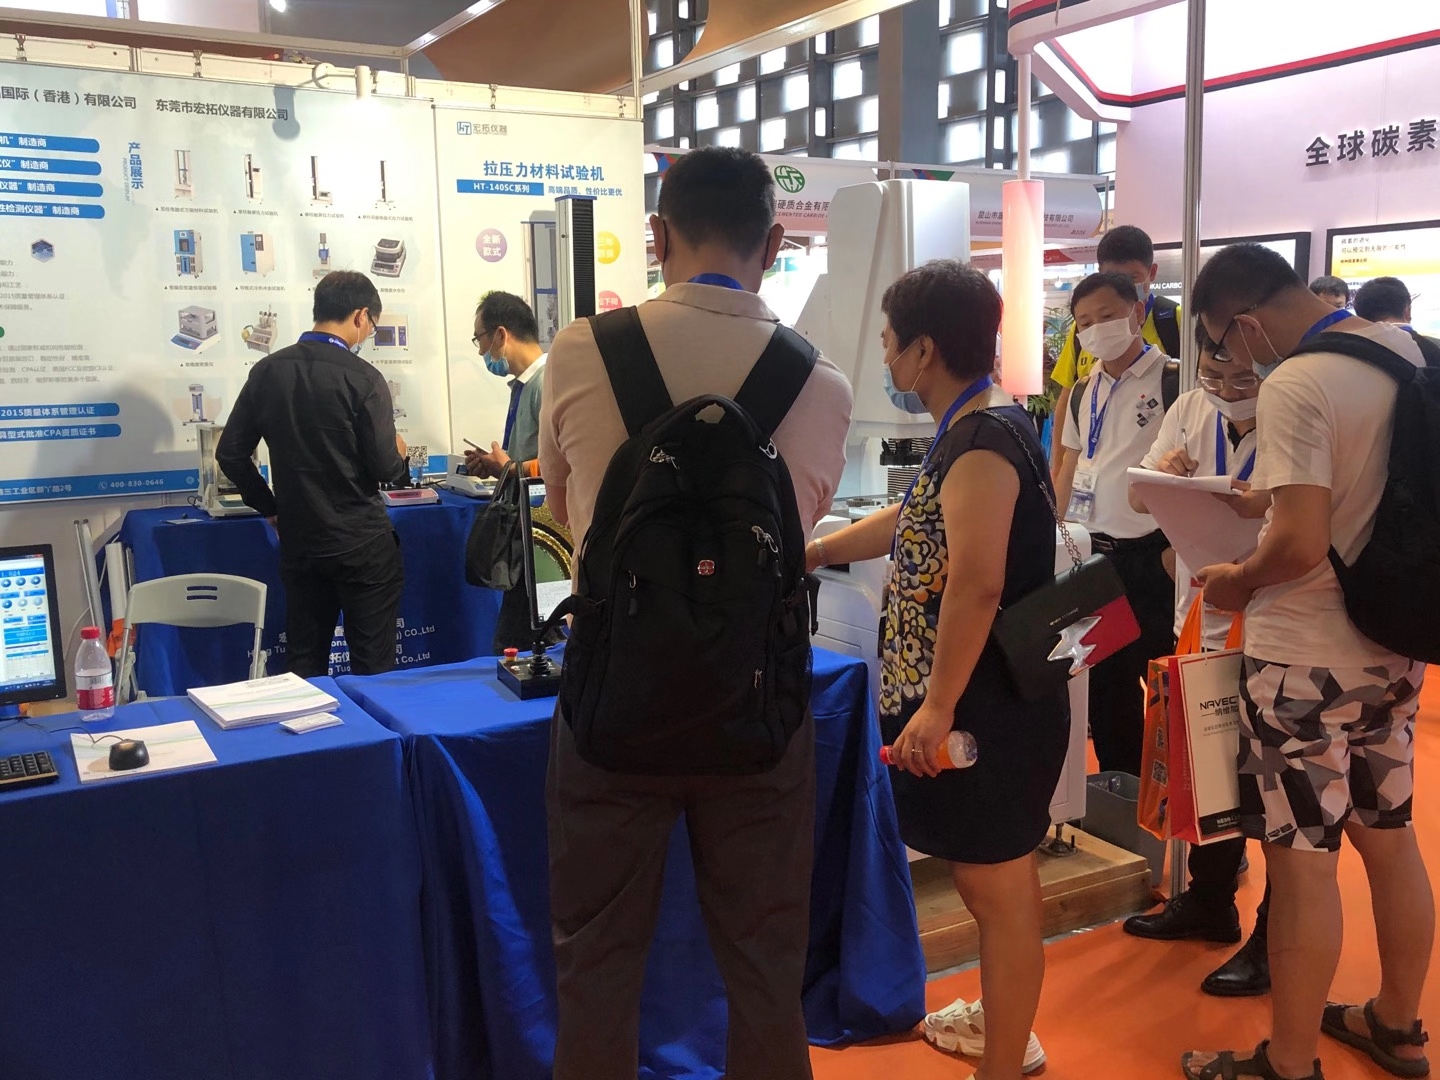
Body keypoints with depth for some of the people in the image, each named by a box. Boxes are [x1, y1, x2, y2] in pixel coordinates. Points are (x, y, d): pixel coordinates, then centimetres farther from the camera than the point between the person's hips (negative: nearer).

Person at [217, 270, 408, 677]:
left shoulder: (267, 371, 2)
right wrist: (399, 456, 8)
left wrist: (271, 509, 14)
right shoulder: (362, 377, -14)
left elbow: (230, 454, 4)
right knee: (373, 669, 5)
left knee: (304, 670, 13)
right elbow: (386, 468, -15)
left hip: (298, 541, 5)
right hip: (361, 544, -5)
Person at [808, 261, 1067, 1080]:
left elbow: (976, 584, -28)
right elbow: (915, 524, 24)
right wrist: (812, 551, 28)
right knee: (1000, 875, 23)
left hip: (988, 704, -10)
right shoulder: (987, 425, 12)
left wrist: (937, 706, -25)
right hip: (991, 695, 10)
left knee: (998, 886, 2)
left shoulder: (981, 437, -20)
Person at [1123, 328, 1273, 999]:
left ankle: (1275, 940, 20)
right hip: (1202, 623, 6)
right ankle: (1208, 902, 38)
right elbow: (1140, 499, 8)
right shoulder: (1190, 408, 4)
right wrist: (1162, 472, -14)